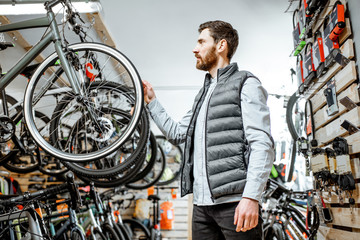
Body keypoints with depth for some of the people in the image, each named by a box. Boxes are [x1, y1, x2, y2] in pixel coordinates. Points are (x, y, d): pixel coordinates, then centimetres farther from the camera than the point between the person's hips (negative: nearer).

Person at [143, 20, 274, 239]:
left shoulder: (245, 84, 0)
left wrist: (251, 196, -21)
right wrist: (152, 102, 25)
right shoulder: (203, 94, 24)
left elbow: (263, 144, -11)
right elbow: (177, 133, 26)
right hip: (202, 204, 7)